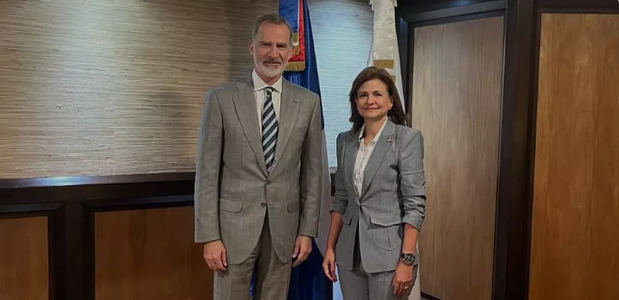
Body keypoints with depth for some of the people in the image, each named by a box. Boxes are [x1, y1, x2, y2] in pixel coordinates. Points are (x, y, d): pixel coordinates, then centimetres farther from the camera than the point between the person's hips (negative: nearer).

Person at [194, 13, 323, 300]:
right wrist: (209, 237, -8)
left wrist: (307, 231, 3)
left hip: (284, 229, 2)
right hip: (235, 227, -2)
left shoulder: (308, 102, 3)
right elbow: (207, 173, -4)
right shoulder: (221, 99, -4)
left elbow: (313, 171, 5)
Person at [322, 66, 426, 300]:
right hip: (350, 254, 5)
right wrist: (330, 247, 8)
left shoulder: (407, 138, -8)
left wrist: (407, 260, -17)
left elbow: (415, 204, -12)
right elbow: (340, 199, 12)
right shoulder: (345, 140, 7)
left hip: (388, 253, -5)